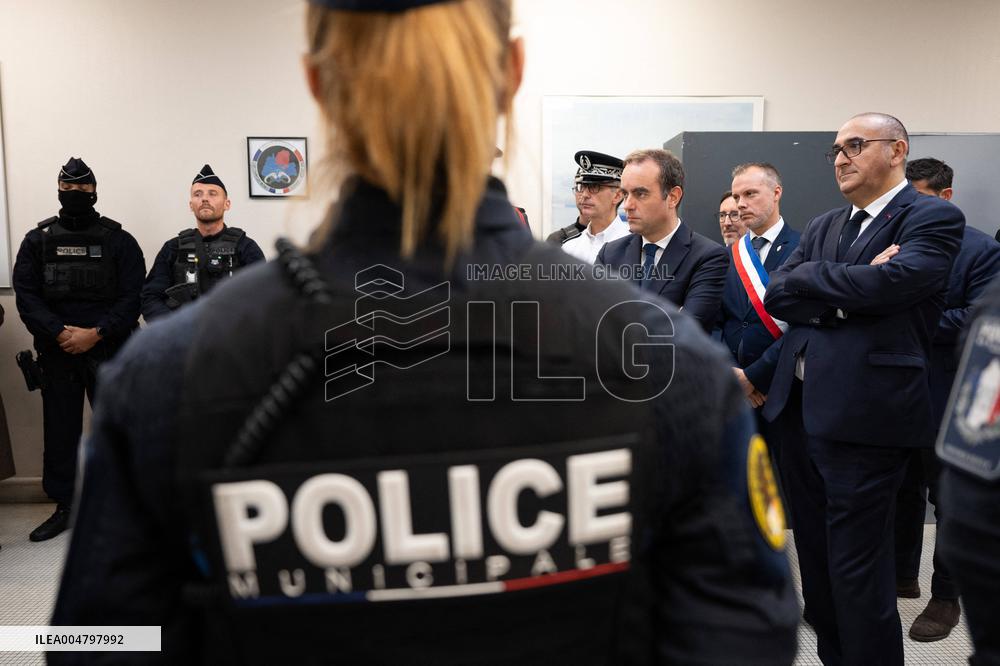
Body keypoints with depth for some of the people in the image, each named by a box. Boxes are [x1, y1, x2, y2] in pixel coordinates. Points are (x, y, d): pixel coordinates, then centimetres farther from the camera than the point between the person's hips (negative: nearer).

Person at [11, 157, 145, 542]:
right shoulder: (36, 241, 8)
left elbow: (133, 298, -5)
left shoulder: (119, 241, 2)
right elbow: (26, 297, 0)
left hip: (110, 353, -2)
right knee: (60, 430, 8)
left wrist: (96, 333, -16)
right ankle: (63, 507, 21)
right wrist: (60, 333, -15)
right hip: (57, 355, 2)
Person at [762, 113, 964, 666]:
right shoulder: (823, 226, 16)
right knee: (816, 560, 18)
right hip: (798, 410, 7)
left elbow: (888, 282, -21)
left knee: (856, 569, 1)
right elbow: (776, 296, 4)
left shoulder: (934, 218, -3)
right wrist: (846, 295, -11)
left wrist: (810, 275, -6)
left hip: (864, 417, -7)